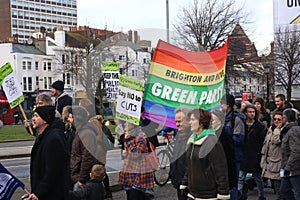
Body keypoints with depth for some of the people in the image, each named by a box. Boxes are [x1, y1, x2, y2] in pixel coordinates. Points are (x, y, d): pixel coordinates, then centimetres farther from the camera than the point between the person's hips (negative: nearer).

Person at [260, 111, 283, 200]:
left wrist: (278, 128, -16)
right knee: (274, 184, 15)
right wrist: (263, 158, 21)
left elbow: (276, 140, -26)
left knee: (277, 184, -8)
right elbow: (266, 143, 21)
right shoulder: (271, 128, 14)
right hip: (269, 161, 8)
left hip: (277, 162, -8)